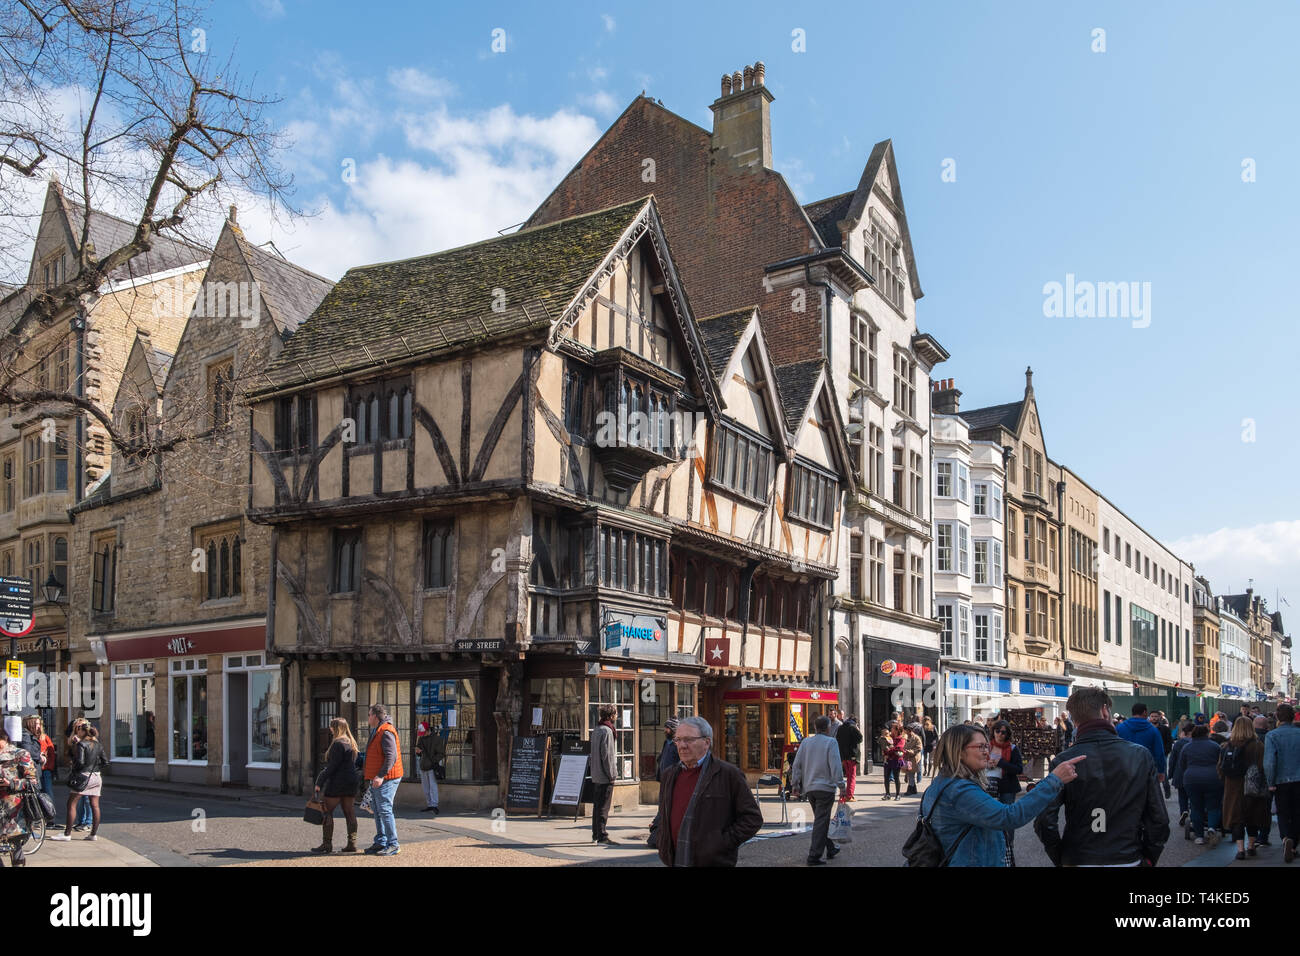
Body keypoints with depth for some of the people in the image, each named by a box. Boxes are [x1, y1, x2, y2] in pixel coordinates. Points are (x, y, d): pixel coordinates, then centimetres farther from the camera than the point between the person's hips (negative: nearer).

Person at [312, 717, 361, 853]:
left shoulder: (338, 743, -14)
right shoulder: (351, 742, 15)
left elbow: (332, 766, -17)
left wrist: (319, 782, -14)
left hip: (337, 783, -9)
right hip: (351, 782, 9)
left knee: (326, 811, -1)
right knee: (350, 813, 8)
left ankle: (327, 844, -1)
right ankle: (352, 843, 7)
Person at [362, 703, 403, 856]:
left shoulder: (386, 732, -16)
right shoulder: (376, 731, 19)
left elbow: (391, 757, -24)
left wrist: (381, 776, -29)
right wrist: (373, 776, 25)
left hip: (386, 779, -11)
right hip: (377, 779, 11)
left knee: (385, 810, -10)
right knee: (378, 811, 14)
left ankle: (393, 845, -7)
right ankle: (380, 842, 21)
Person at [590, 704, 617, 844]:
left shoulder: (596, 730, 14)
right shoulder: (606, 731, -15)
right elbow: (606, 755, -19)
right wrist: (611, 774, -14)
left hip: (596, 776, 9)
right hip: (605, 776, -9)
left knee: (597, 805, 14)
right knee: (603, 807, -5)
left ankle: (595, 835, 20)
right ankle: (602, 836, -3)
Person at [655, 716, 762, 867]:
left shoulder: (729, 774, -5)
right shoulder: (670, 776, 12)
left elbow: (752, 817, -6)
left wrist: (723, 843, -12)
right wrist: (663, 848, 12)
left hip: (714, 862, -5)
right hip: (674, 861, 5)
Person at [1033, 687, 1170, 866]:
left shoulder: (1063, 761, -12)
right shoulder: (1141, 755, -7)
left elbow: (1044, 822, -16)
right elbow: (1159, 819, -4)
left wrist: (1060, 859, 0)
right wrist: (1148, 858, 9)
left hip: (1078, 860, -1)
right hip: (1129, 860, 1)